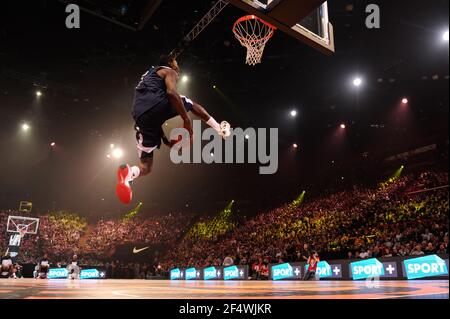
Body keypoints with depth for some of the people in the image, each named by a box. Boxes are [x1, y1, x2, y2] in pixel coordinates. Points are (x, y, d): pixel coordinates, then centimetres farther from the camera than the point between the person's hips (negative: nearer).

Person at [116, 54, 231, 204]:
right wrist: (186, 119, -6)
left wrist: (164, 138, 40)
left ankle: (130, 172, -25)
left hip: (141, 117, 6)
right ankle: (220, 129, 31)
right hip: (159, 104, -5)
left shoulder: (148, 76, 41)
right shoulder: (169, 71, 17)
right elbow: (171, 92, -7)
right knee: (191, 104, 29)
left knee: (146, 167, 9)